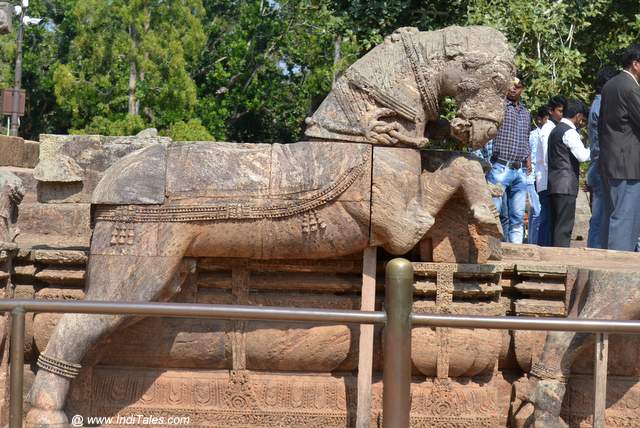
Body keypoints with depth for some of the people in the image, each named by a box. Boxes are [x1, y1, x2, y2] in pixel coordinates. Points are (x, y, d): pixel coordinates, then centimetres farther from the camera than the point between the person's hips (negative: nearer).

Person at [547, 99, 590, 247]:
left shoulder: (556, 130, 21)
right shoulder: (569, 132, -9)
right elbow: (582, 156, -16)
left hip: (554, 185, 10)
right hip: (566, 185, -10)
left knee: (557, 224, 9)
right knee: (564, 226, -10)